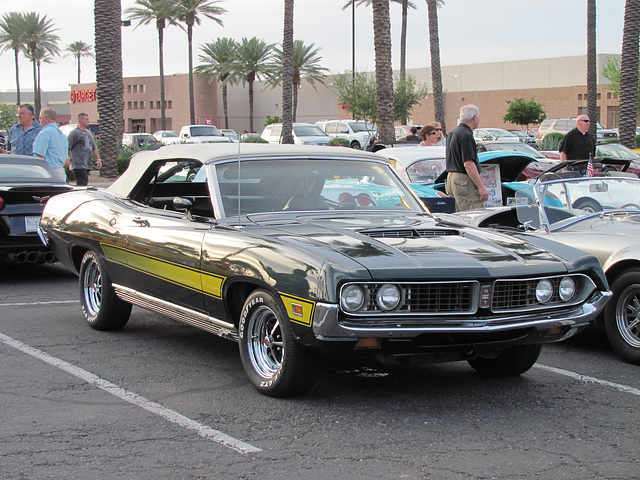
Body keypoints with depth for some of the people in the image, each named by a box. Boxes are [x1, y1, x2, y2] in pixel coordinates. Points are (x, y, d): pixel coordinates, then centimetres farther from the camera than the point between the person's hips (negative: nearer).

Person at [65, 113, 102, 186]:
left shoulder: (89, 133, 20)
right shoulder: (74, 133, -5)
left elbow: (94, 148, 25)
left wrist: (98, 159, 13)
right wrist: (67, 159, -22)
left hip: (87, 165, 8)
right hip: (78, 165, -8)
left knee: (80, 185, 8)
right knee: (84, 184, -17)